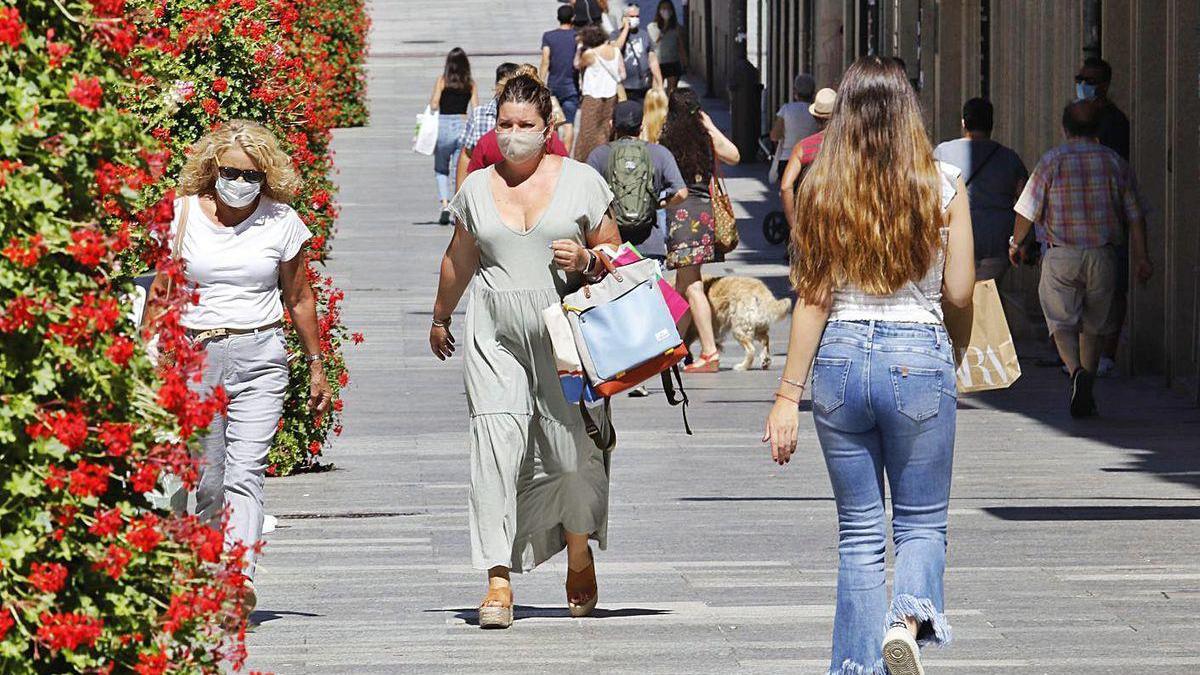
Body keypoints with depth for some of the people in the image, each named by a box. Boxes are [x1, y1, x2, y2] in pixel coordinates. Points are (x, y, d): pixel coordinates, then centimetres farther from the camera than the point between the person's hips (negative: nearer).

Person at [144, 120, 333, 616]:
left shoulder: (281, 221, 4)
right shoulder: (182, 215, 3)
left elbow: (299, 299, 13)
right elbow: (160, 293, 6)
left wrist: (316, 365, 16)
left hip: (259, 358, -1)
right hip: (194, 354, 1)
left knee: (246, 472, -14)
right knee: (207, 479, 4)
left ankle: (240, 580, -25)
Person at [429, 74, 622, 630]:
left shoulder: (581, 181, 4)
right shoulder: (477, 187, 11)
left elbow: (614, 252, 11)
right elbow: (459, 260, 25)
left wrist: (586, 259, -11)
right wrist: (440, 318, 34)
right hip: (494, 335, 1)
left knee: (573, 453, 1)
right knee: (496, 446, -14)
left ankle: (579, 553, 32)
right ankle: (498, 579, -17)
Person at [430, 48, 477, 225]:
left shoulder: (442, 80, -2)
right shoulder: (470, 84, 4)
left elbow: (434, 105, -7)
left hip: (444, 125, -2)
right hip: (463, 125, 2)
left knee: (441, 169, 11)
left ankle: (445, 205, -7)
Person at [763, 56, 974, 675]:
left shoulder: (821, 190, -2)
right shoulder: (943, 187, -3)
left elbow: (812, 300, -2)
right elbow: (959, 293, 0)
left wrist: (788, 395, 3)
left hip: (840, 357, 1)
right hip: (919, 358, -1)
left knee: (859, 532, 11)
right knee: (921, 523, 10)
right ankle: (908, 617, -18)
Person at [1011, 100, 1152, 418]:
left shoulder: (1052, 161, -4)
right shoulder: (1116, 163, 3)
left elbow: (1027, 210, -1)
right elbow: (1135, 217, 3)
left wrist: (1015, 242, 16)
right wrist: (1142, 258, 8)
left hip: (1061, 256, -2)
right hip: (1102, 257, 2)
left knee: (1062, 322, 1)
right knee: (1094, 325, 14)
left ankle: (1076, 371, -26)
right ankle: (1086, 395, 17)